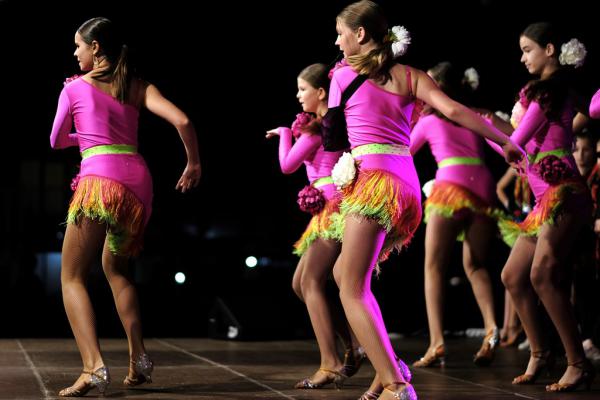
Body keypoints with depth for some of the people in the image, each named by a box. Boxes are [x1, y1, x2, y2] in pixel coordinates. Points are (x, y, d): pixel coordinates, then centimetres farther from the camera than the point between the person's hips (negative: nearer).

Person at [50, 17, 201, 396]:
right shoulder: (138, 86, 13)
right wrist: (194, 163, 13)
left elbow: (56, 142, 18)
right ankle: (139, 358, 16)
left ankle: (94, 366, -17)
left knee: (72, 278, 3)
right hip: (139, 181, 5)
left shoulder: (74, 87, 7)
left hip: (99, 181, -5)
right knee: (116, 267, 26)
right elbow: (182, 120, 0)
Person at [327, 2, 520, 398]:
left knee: (353, 288, -5)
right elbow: (454, 110, 1)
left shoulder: (343, 75, 5)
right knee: (344, 272, 21)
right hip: (407, 184, 6)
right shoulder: (410, 76, 12)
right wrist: (507, 141, 5)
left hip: (373, 182, -6)